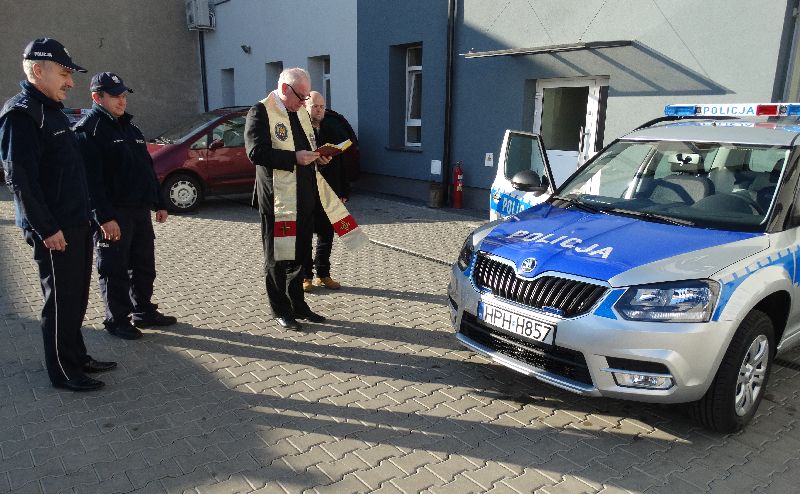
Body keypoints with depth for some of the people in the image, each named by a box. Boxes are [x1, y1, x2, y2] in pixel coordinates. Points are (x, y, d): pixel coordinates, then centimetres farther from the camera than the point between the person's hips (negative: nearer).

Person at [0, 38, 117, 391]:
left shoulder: (51, 110, 16)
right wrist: (47, 229, -21)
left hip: (76, 224, 9)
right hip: (54, 232, -9)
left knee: (76, 298, 17)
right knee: (60, 302, 2)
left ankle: (78, 357, 31)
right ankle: (63, 372, 15)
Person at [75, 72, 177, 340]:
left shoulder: (129, 127, 17)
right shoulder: (88, 130, -9)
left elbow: (147, 167, 20)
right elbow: (91, 178, -18)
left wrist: (158, 203, 17)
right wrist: (104, 217, -23)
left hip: (140, 211, 8)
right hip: (113, 215, -8)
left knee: (144, 266, 15)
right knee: (114, 270, 3)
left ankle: (144, 312, 28)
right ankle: (117, 320, 16)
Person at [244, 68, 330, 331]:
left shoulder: (301, 111, 15)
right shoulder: (260, 112, -9)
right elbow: (256, 152, -19)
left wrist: (317, 156, 5)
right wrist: (294, 158, -23)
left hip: (304, 198, 8)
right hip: (277, 200, -8)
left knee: (299, 255, 16)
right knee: (277, 258, 4)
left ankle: (298, 305, 29)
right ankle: (280, 311, 18)